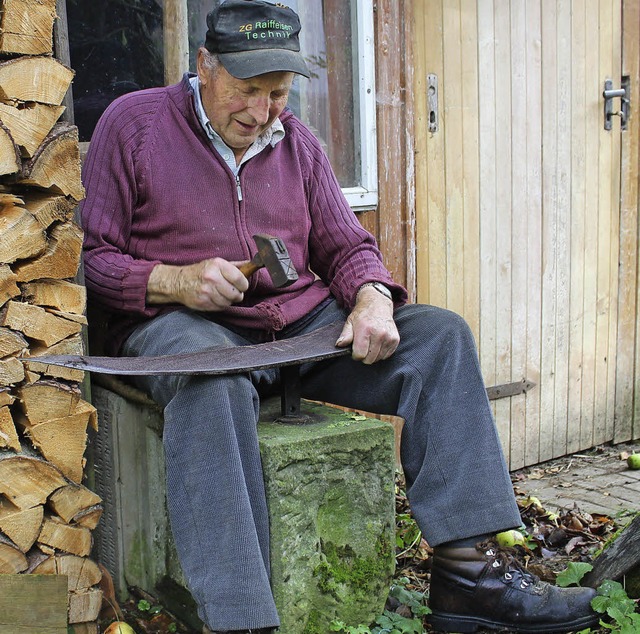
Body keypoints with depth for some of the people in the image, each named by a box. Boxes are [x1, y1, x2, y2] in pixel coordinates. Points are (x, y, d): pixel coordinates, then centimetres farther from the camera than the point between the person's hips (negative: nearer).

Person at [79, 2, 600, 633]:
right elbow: (88, 258, -1)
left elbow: (346, 247, 15)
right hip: (183, 322, -5)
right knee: (214, 380, -41)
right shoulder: (132, 123, 1)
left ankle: (468, 569, -18)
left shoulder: (296, 142, 15)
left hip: (302, 320, 5)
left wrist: (373, 298, -9)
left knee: (440, 335, -13)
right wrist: (174, 281, -20)